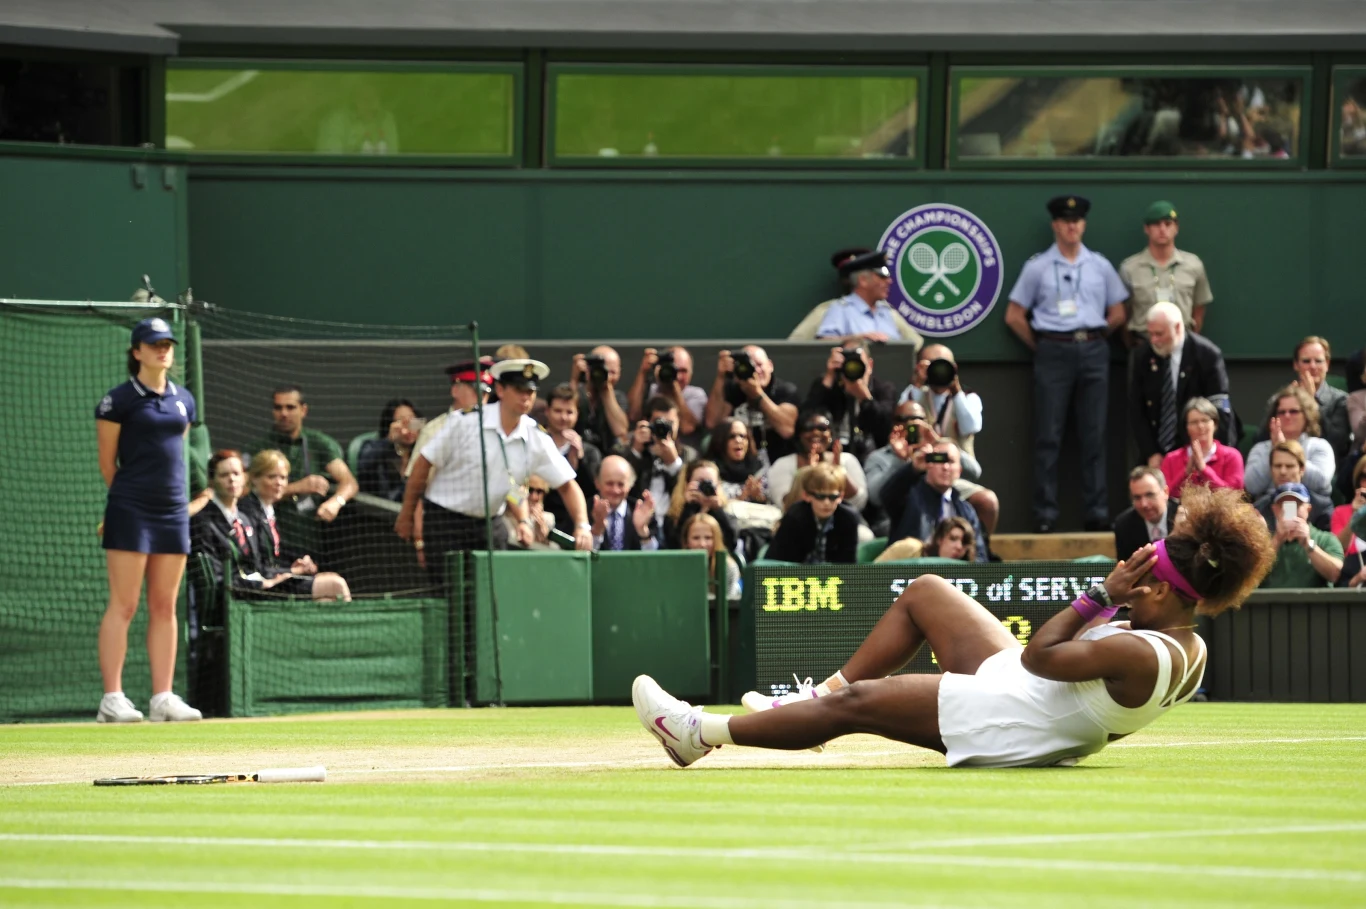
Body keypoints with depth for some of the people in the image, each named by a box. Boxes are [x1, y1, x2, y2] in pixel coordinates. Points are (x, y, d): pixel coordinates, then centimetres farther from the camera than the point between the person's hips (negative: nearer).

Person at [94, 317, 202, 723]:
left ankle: (163, 697, 8)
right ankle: (112, 699, -8)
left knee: (165, 607, 6)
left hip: (173, 511, 6)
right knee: (123, 605, -7)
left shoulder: (183, 401, 13)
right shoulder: (119, 400, -5)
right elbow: (107, 462, 0)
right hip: (130, 510, -6)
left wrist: (165, 492, 14)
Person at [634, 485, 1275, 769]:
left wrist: (1105, 595, -23)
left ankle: (703, 732, 12)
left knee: (855, 703, -2)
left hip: (999, 724, -10)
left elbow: (1038, 654, -27)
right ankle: (818, 696, 29)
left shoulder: (1140, 654, -34)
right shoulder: (1191, 649, -5)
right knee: (924, 591, 19)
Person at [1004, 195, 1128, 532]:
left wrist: (1091, 338, 8)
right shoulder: (1037, 267, 4)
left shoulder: (1100, 266, 10)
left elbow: (1117, 314, 15)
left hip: (1093, 352, 2)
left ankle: (1096, 513, 4)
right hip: (1053, 351, -2)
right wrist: (1041, 347, 5)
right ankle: (1045, 515, -2)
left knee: (1094, 435, 2)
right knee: (1048, 437, -3)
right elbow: (1014, 316, 7)